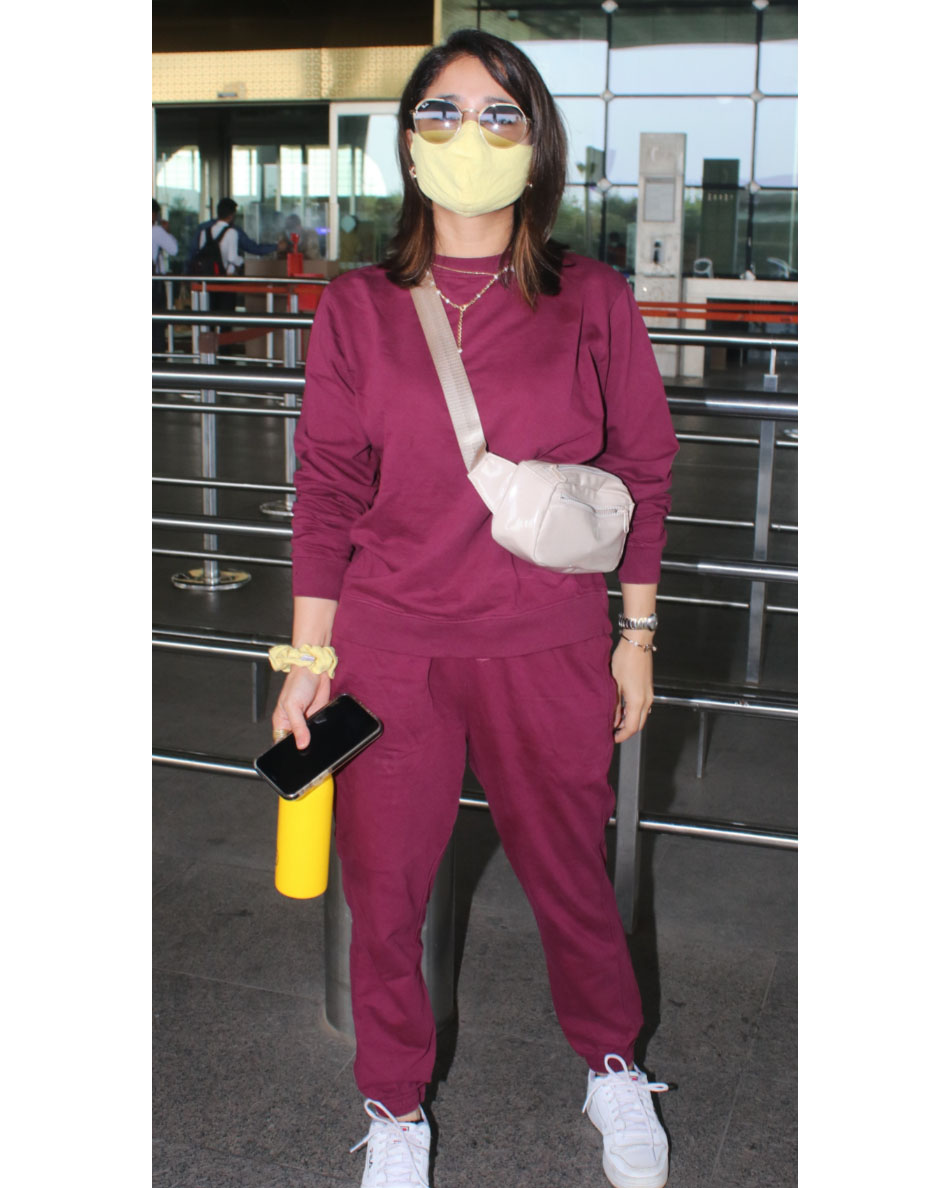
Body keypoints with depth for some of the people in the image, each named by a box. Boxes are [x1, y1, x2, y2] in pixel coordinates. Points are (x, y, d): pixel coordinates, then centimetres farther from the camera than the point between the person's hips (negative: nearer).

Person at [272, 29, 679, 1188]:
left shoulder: (593, 302, -1)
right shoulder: (357, 307, 0)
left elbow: (643, 473, 5)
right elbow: (326, 490, 2)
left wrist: (637, 635, 5)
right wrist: (309, 657, 1)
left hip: (550, 652, 0)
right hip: (390, 647, 1)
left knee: (569, 873, 15)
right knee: (382, 886, 10)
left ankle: (611, 1063, 44)